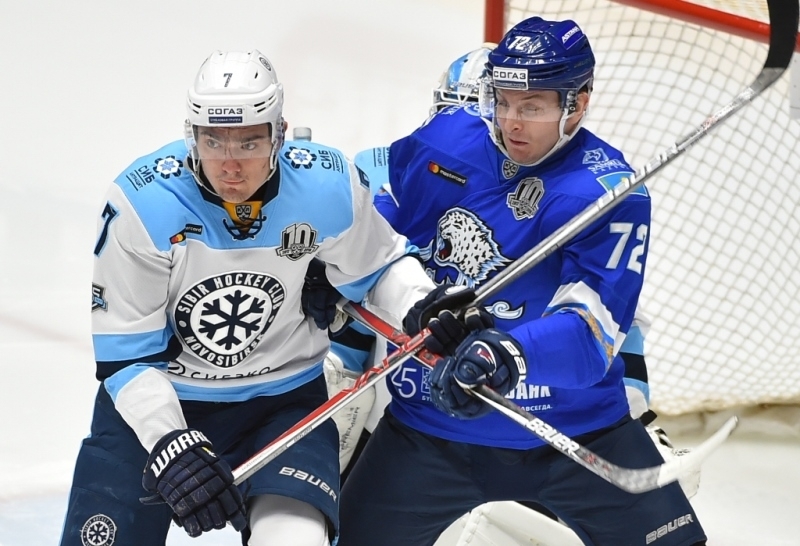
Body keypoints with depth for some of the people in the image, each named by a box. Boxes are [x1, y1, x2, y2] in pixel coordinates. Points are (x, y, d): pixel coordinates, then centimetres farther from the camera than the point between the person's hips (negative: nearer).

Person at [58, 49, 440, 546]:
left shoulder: (329, 187, -15)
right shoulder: (143, 202, -20)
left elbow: (381, 266, 5)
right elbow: (123, 352, -15)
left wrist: (424, 311, -17)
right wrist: (170, 444, -26)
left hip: (284, 400, 1)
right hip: (155, 404, -1)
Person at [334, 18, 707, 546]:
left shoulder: (609, 193, -15)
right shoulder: (445, 141, -5)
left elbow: (593, 329, -27)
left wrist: (508, 356, -43)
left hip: (577, 424, -2)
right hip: (432, 420, 2)